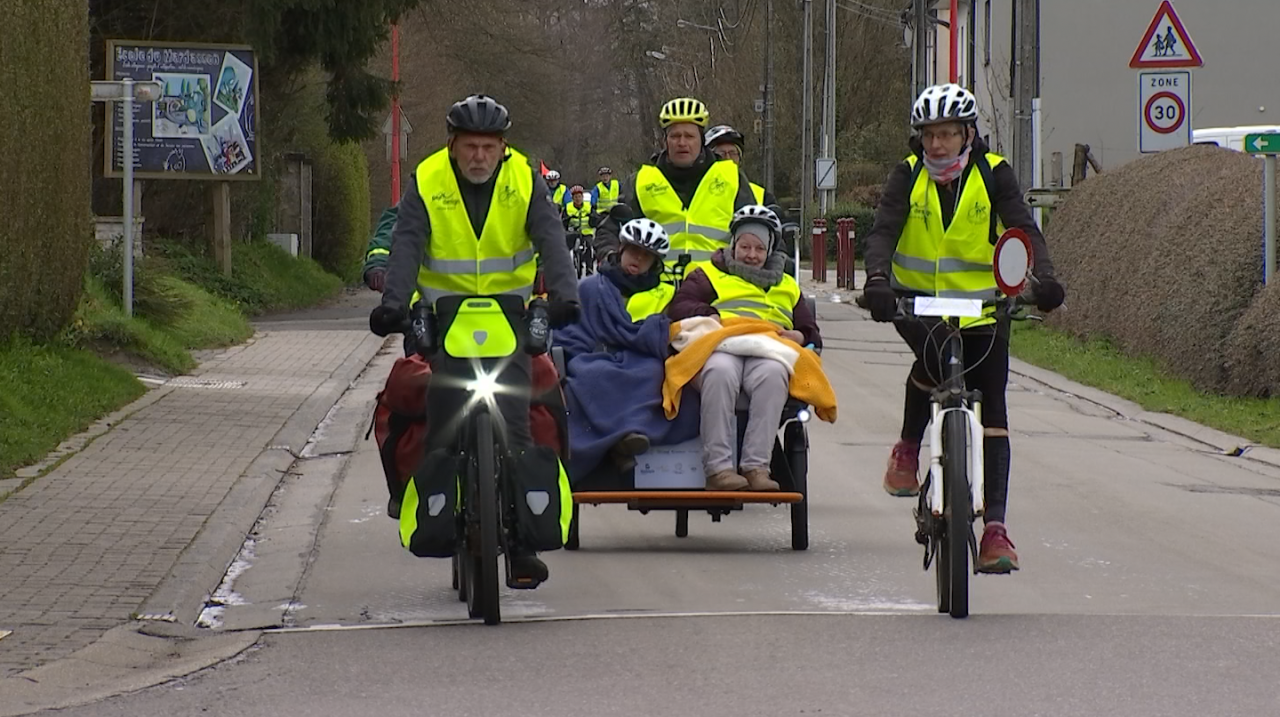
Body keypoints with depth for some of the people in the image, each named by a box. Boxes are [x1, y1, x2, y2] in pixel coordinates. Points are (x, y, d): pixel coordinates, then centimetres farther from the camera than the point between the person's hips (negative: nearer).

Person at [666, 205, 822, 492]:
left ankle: (756, 466, -43)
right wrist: (714, 318, -9)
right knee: (720, 373, -41)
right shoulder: (708, 274, 28)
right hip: (719, 348, -2)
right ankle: (717, 468, -44)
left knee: (773, 375, -38)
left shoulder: (786, 286, 36)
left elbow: (811, 333, 28)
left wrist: (798, 336, 3)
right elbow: (679, 309, 10)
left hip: (768, 353, 2)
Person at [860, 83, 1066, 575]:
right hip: (916, 301, -1)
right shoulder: (908, 175, -3)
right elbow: (883, 231, -15)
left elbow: (1024, 229, -15)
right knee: (932, 356, -32)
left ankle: (995, 527, -8)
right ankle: (908, 450, -6)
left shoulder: (993, 174, -4)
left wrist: (1043, 278, -34)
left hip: (981, 307, 1)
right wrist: (877, 280, -35)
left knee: (991, 411, -7)